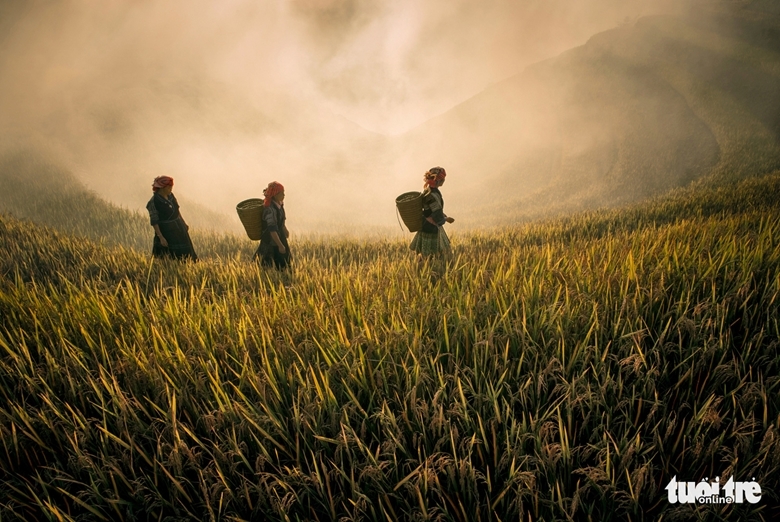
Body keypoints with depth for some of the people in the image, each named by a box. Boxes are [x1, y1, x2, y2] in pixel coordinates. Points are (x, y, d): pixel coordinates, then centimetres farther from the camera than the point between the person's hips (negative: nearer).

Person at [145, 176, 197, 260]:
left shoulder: (170, 195, 2)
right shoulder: (154, 202, -18)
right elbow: (154, 222, -17)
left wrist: (184, 223, 15)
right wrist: (161, 237, -20)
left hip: (179, 230, 7)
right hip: (166, 232, -7)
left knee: (185, 256, 14)